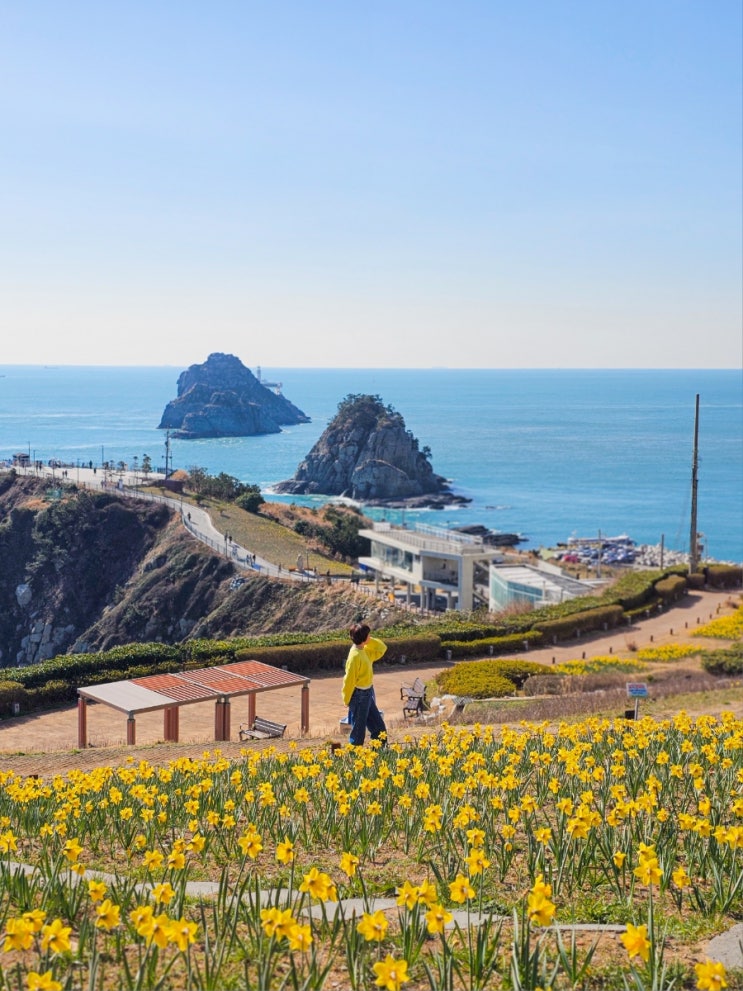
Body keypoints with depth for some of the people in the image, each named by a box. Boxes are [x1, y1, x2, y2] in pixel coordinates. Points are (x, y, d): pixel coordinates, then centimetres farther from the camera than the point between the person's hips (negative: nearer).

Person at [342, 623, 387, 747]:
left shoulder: (364, 650, 4)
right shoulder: (355, 655, -22)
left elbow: (381, 649, 16)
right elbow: (349, 679, -19)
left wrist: (370, 640, 2)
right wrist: (347, 700, -13)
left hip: (367, 694, 9)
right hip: (359, 696, -9)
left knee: (379, 729, 14)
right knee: (358, 731, 2)